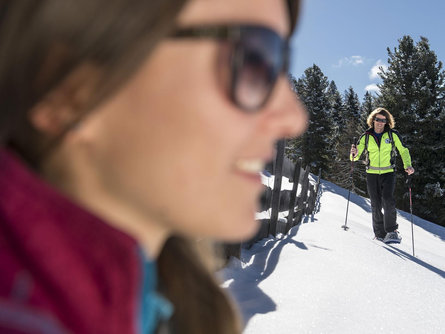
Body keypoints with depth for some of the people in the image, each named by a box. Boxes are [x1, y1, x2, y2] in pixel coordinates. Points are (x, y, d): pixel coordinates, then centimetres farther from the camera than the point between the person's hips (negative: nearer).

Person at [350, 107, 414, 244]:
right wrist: (354, 154, -22)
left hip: (388, 173, -1)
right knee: (376, 205, 1)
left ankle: (392, 231, -11)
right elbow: (356, 156, 2)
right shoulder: (366, 136, 2)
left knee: (388, 200, -21)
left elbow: (403, 150, 7)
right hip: (372, 174, 2)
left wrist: (408, 165, -9)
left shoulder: (393, 135, -1)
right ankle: (380, 234, 13)